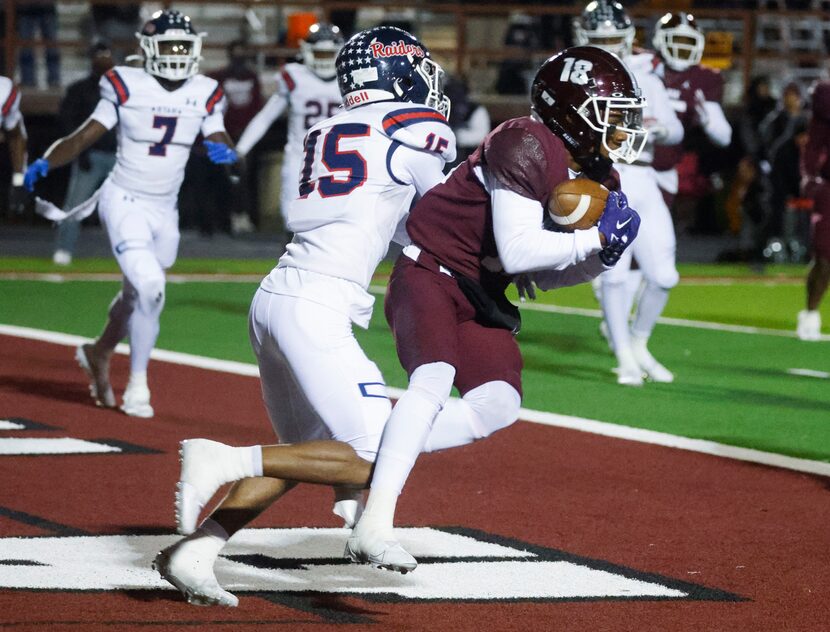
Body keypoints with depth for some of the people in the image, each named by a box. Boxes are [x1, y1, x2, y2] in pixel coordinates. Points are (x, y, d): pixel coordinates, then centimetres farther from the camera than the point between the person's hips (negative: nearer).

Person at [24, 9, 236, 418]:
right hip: (124, 202, -5)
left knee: (137, 295, 18)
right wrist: (44, 163, -23)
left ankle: (99, 353, 46)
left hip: (165, 211, 5)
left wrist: (224, 151, -27)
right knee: (149, 289, -20)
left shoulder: (204, 95, 1)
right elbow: (83, 138, -8)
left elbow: (222, 142, -3)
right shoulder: (127, 88, -9)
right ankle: (137, 385, -9)